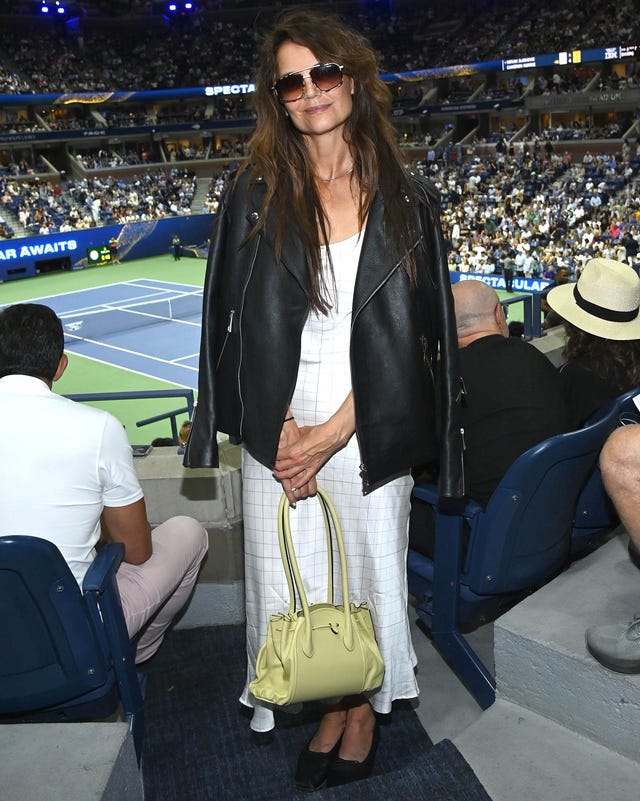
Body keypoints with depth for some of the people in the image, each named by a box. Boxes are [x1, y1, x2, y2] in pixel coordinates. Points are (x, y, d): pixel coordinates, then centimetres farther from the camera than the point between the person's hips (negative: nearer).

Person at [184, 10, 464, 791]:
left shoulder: (407, 199, 2)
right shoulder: (256, 194, 2)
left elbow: (414, 330, -3)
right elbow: (239, 320, 0)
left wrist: (332, 431, -10)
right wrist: (282, 432, -9)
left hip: (367, 432, 0)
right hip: (279, 430, 1)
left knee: (370, 571, 10)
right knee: (286, 577, 9)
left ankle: (364, 712, 36)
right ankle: (331, 710, 34)